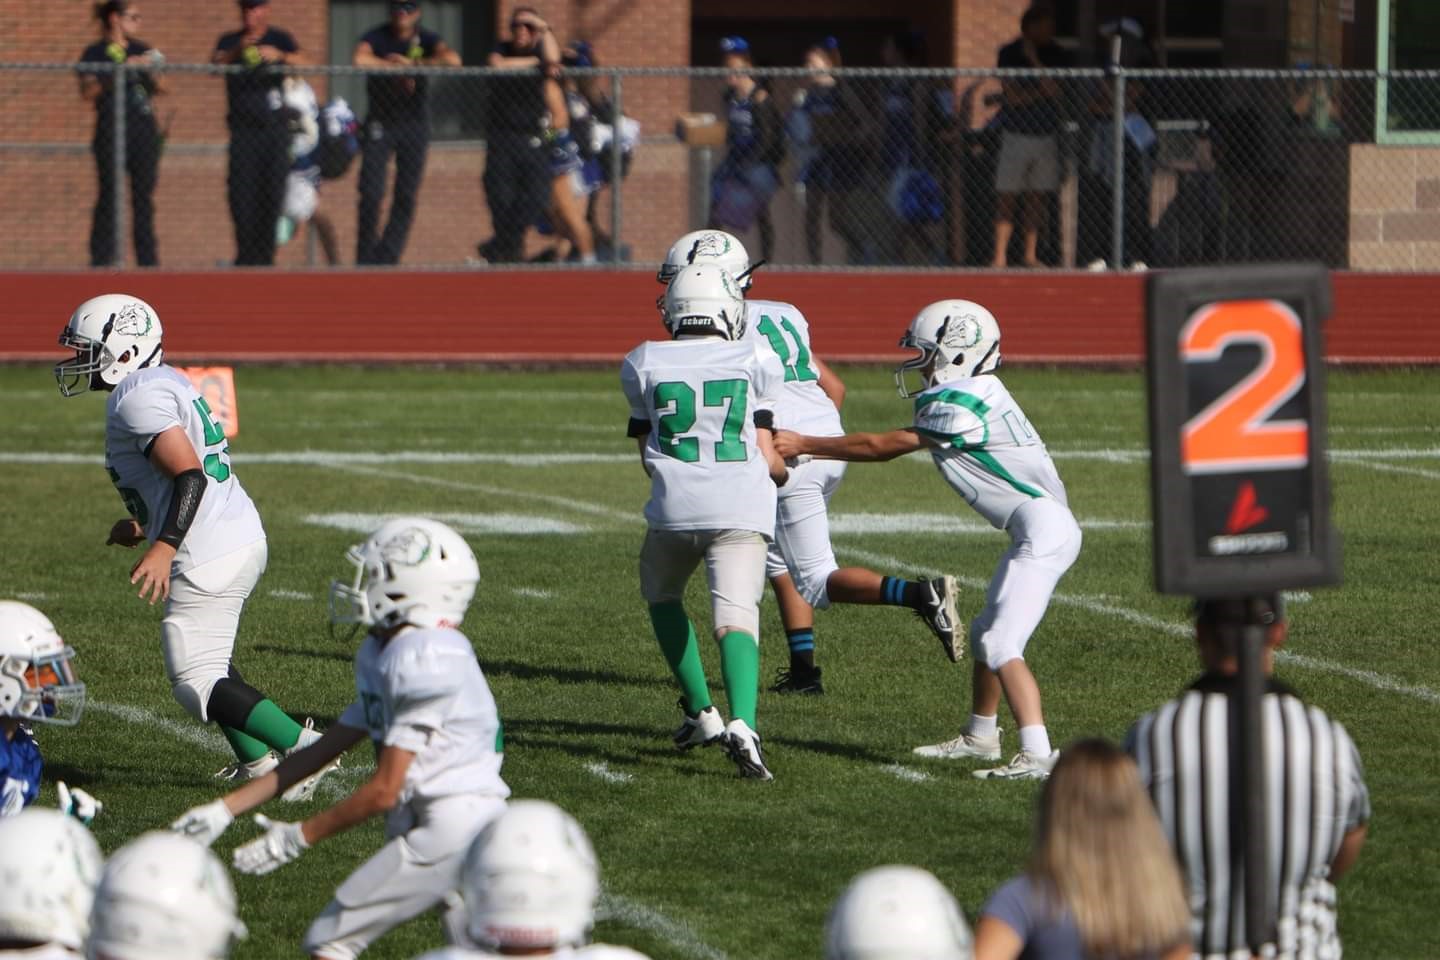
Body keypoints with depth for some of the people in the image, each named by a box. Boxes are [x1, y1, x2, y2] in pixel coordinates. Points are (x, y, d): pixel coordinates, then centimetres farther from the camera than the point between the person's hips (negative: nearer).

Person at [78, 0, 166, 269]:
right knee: (109, 195, -7)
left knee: (144, 196, 5)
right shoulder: (95, 53, 0)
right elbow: (87, 91, -13)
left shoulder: (141, 50, 15)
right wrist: (121, 71, -19)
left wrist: (150, 70, -7)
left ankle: (147, 257, 8)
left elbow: (161, 88, 13)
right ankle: (102, 259, -6)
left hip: (144, 129, 5)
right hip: (111, 131, -5)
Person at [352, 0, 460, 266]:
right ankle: (365, 261, 0)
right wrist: (395, 67, -19)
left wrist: (411, 63, -19)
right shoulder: (377, 37, -6)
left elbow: (453, 59, -21)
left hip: (415, 122, 1)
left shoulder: (426, 39, -2)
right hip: (380, 122, -1)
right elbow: (359, 59, -28)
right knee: (371, 192, -9)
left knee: (407, 196, -2)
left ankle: (387, 260, 4)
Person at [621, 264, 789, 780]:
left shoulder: (645, 365, 12)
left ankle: (701, 712, 23)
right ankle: (741, 725, -31)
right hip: (743, 508, -1)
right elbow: (767, 457, 8)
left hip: (675, 505, 1)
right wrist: (781, 471, 31)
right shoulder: (755, 361, 8)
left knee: (662, 595, 27)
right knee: (736, 618, -8)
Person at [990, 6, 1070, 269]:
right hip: (1017, 135, -3)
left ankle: (1031, 255, 10)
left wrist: (1034, 60, -14)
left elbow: (1056, 90, -12)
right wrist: (1041, 93, -8)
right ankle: (1000, 256, -7)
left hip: (1047, 135, 3)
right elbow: (1013, 97, -9)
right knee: (1007, 197, -6)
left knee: (1038, 197, 4)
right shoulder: (1009, 54, -3)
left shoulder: (1057, 55, 3)